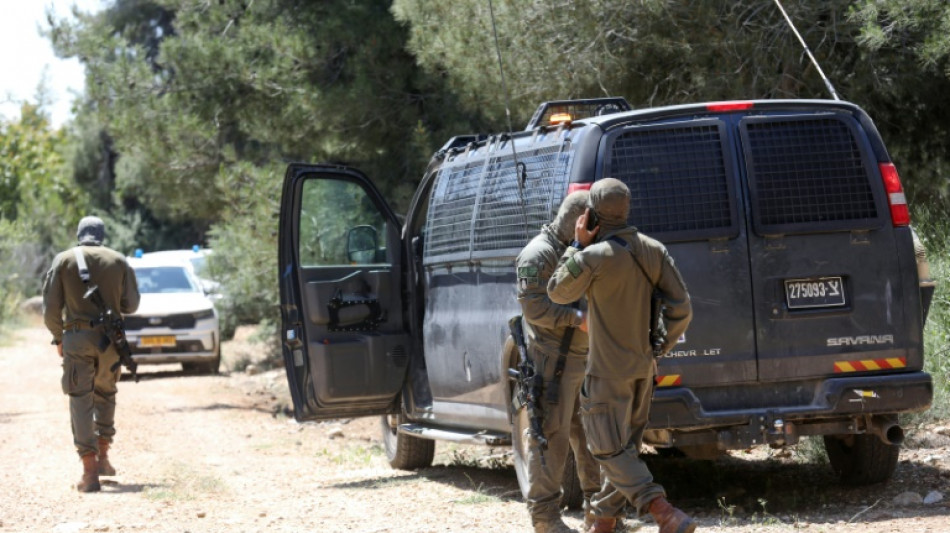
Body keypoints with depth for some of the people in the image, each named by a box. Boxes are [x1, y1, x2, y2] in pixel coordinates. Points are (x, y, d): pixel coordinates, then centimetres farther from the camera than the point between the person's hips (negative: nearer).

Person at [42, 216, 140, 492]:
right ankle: (102, 457, 25)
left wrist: (58, 337, 12)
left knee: (81, 400, -1)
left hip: (77, 337, -2)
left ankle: (90, 470, -9)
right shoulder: (119, 261, 5)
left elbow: (51, 306, -2)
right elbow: (131, 304, 6)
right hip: (110, 339, 2)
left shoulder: (64, 260, 1)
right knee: (105, 395, 22)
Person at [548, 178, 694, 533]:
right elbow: (680, 308, 0)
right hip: (643, 367, 7)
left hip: (609, 370, -7)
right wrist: (659, 347, 11)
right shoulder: (653, 251, 1)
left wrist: (578, 245, -3)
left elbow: (557, 292, -3)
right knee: (624, 446, 17)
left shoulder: (594, 257, -19)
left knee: (609, 450, -4)